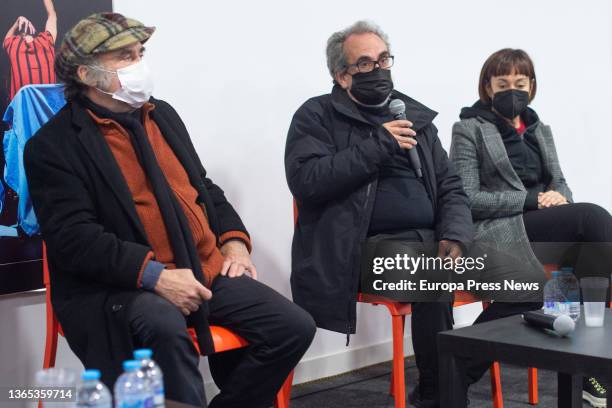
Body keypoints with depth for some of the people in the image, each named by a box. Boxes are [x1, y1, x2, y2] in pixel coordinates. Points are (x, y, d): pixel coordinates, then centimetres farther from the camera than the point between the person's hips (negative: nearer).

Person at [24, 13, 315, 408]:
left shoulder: (163, 114, 16)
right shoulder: (53, 144, -6)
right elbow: (73, 238, -16)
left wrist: (233, 240, 6)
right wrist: (154, 275, -25)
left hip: (208, 272, 7)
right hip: (121, 286, -6)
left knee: (295, 327, -8)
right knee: (164, 326, -39)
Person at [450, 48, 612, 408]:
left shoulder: (540, 130, 24)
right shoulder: (469, 129, 4)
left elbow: (561, 184, 20)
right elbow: (467, 198, -6)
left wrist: (560, 198, -6)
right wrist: (533, 199, -13)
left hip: (550, 228, 6)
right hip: (498, 233, -5)